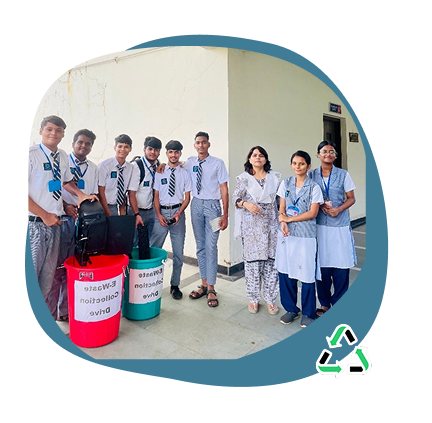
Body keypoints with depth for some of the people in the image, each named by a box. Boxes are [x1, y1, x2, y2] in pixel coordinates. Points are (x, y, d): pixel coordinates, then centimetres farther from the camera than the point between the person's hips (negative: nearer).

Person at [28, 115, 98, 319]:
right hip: (34, 224, -6)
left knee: (49, 275, 14)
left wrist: (81, 195, 7)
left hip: (54, 223, 6)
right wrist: (44, 215, -14)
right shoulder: (32, 154, -9)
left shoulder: (63, 157, 9)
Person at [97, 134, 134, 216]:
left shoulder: (130, 168, 3)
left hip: (115, 208, 4)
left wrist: (122, 211, 2)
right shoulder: (104, 165, -11)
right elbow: (101, 192, -11)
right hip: (102, 207, -4)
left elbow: (124, 191, 9)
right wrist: (108, 215, -13)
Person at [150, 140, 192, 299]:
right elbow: (156, 196, 4)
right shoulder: (160, 172, 4)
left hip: (178, 213, 1)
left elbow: (187, 198, 3)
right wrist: (159, 215, -8)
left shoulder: (185, 173, 5)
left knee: (178, 252, 6)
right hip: (161, 212, 0)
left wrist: (178, 214, -10)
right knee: (154, 248, 0)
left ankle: (175, 285, 20)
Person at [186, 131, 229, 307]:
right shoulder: (190, 162, 7)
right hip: (196, 204, 4)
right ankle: (203, 284, 21)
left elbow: (224, 189, -5)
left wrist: (225, 214, -10)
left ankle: (211, 289, 6)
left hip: (212, 205, -4)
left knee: (211, 247, -5)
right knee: (200, 246, 10)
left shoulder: (218, 163, -3)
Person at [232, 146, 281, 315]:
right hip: (251, 226, -1)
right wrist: (245, 203, -20)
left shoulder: (275, 177, 9)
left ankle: (270, 299, 19)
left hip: (271, 225, 2)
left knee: (271, 260, 3)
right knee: (252, 260, 3)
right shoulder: (244, 178, 5)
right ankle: (253, 299, 19)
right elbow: (235, 198, 0)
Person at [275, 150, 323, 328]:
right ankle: (291, 309, 26)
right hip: (286, 234, 4)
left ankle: (308, 313, 22)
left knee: (306, 273, 2)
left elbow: (312, 213, -8)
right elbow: (281, 209, 5)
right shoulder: (286, 183, 7)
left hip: (306, 235, -3)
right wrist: (283, 223, -14)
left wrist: (288, 219, -11)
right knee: (285, 272, 6)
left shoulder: (314, 187, -3)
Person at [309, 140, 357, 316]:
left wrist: (338, 209, -12)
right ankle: (324, 302, 19)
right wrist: (320, 204, -10)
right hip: (320, 225, 0)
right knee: (322, 264, 3)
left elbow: (351, 198, 6)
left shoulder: (343, 175, 4)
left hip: (340, 224, 0)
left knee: (341, 264, 1)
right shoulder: (312, 175, 5)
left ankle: (338, 302, 18)